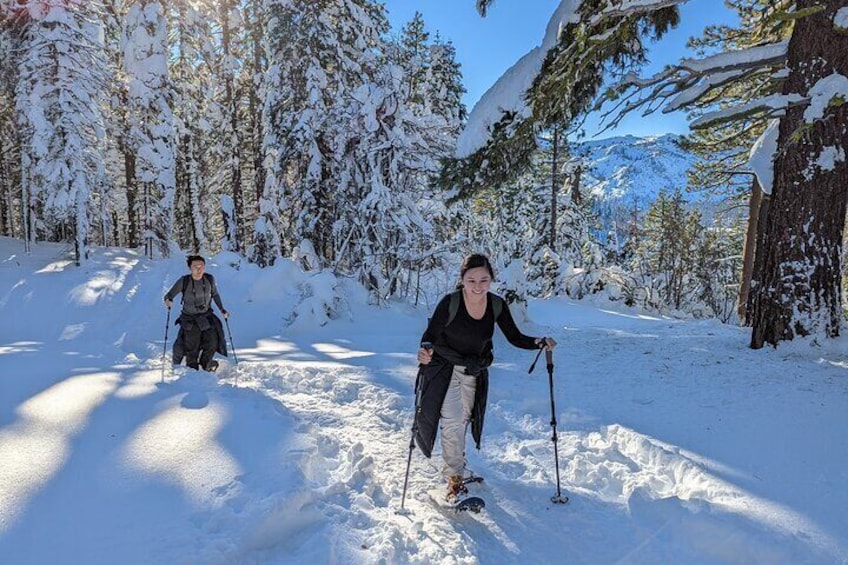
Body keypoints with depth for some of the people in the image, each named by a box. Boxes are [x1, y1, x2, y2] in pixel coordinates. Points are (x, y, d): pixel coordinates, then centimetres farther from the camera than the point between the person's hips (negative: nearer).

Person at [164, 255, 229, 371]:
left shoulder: (210, 279, -8)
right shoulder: (183, 281, -15)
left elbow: (215, 294, 9)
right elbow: (170, 295, -9)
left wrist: (222, 309, 6)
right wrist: (168, 301, -31)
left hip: (207, 317, 2)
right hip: (189, 319, -2)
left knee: (212, 342, -8)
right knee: (191, 347, 1)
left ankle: (205, 363, 23)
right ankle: (192, 370, 29)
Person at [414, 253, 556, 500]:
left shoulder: (497, 305, -13)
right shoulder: (450, 303, -24)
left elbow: (515, 338, -6)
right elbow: (430, 336, -19)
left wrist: (539, 343, -23)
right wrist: (425, 352, -40)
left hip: (475, 373, 4)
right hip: (444, 369, -4)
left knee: (464, 420, 20)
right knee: (453, 421, -13)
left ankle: (454, 462, 46)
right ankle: (454, 479, 6)